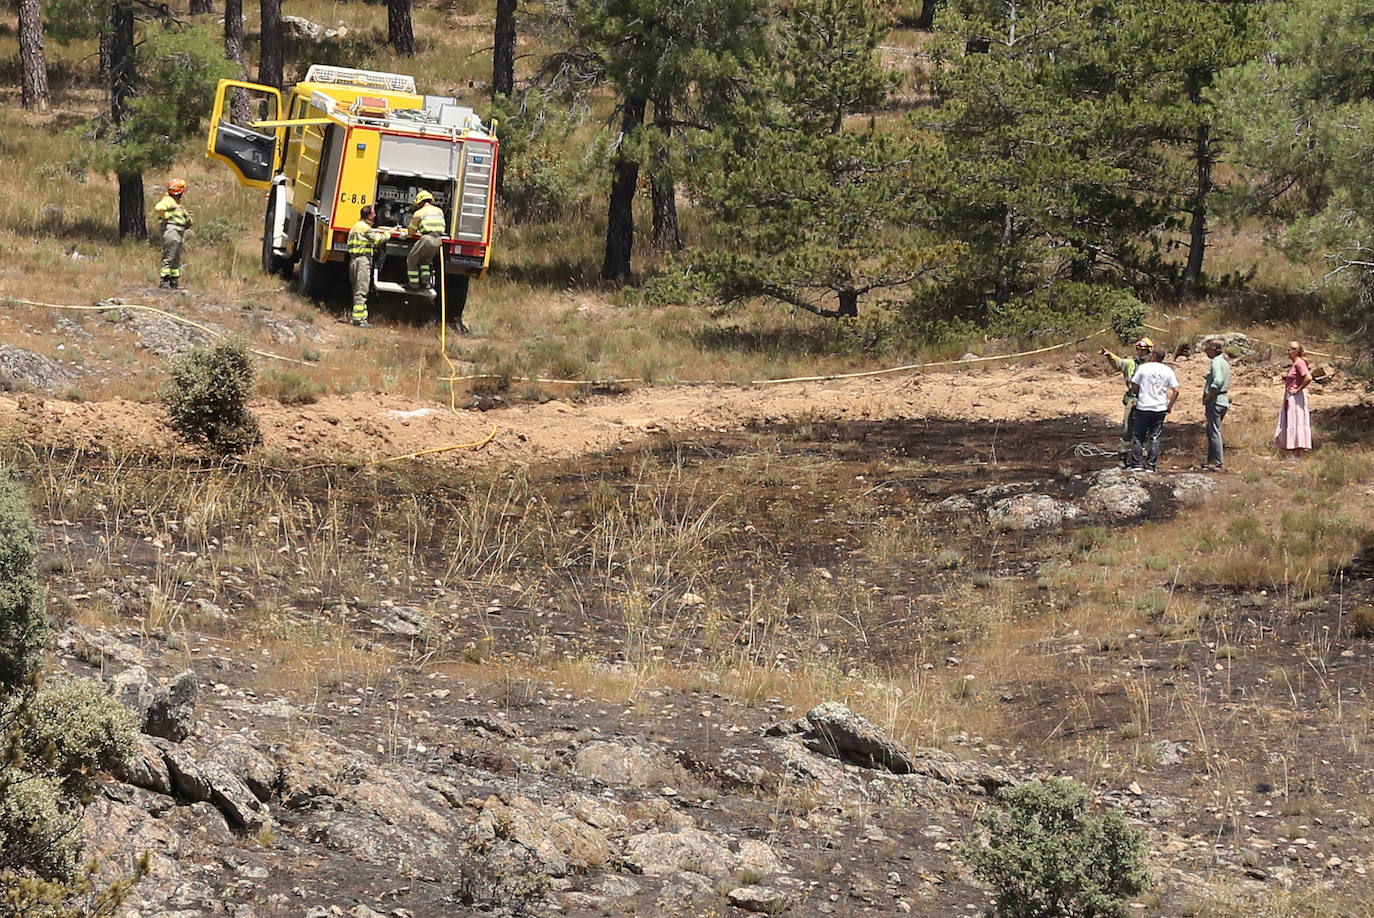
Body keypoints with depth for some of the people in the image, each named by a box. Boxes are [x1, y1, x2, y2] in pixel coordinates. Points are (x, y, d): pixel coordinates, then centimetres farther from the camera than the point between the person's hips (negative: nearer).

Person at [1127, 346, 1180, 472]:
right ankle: (1151, 465, 6)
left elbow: (1134, 387, -2)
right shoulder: (1168, 371, 1)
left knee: (1138, 437, 7)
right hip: (1160, 409, 2)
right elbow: (1176, 390, -2)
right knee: (1155, 438, 8)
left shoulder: (1143, 367, -5)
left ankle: (1136, 464, 6)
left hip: (1143, 407, -2)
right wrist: (1170, 405, 8)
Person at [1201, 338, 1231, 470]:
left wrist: (1207, 398, -19)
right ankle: (1211, 460, 22)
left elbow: (1217, 382, -27)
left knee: (1214, 432, -6)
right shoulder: (1224, 362, 17)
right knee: (1210, 431, 18)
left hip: (1215, 401, -10)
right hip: (1224, 400, 10)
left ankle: (1217, 464, -6)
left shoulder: (1216, 362, -13)